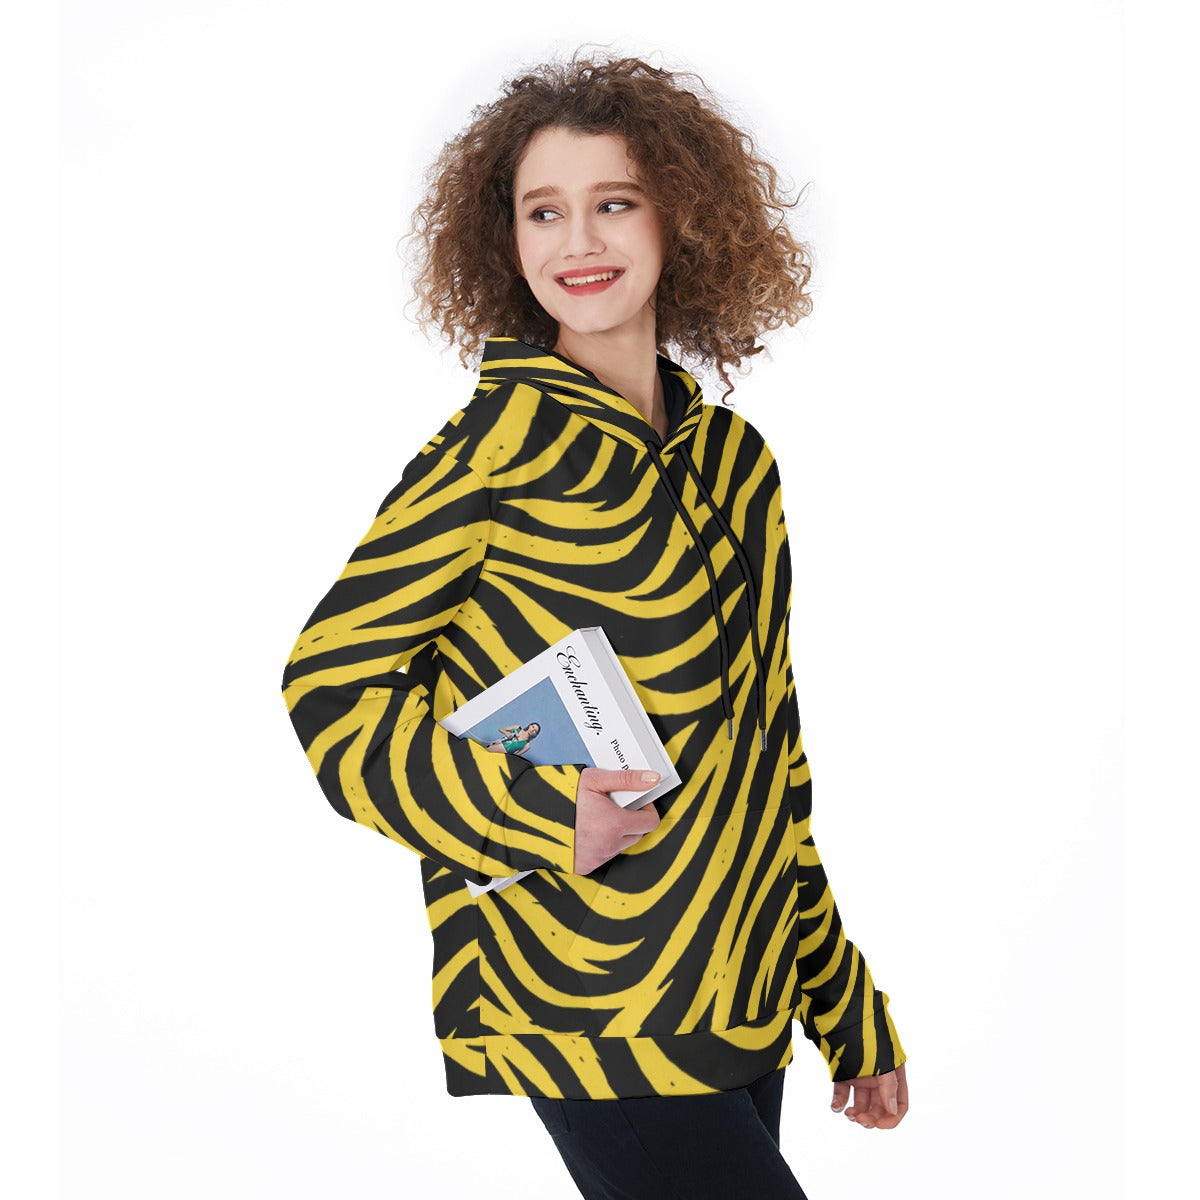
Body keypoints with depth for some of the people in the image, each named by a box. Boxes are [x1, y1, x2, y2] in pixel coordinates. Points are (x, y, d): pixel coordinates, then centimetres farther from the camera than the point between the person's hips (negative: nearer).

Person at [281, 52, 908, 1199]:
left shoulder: (736, 458, 11)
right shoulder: (496, 448, -8)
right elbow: (330, 682, -6)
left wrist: (850, 1012, 18)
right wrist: (539, 810, -18)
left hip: (742, 1006, 6)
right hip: (587, 1007, -6)